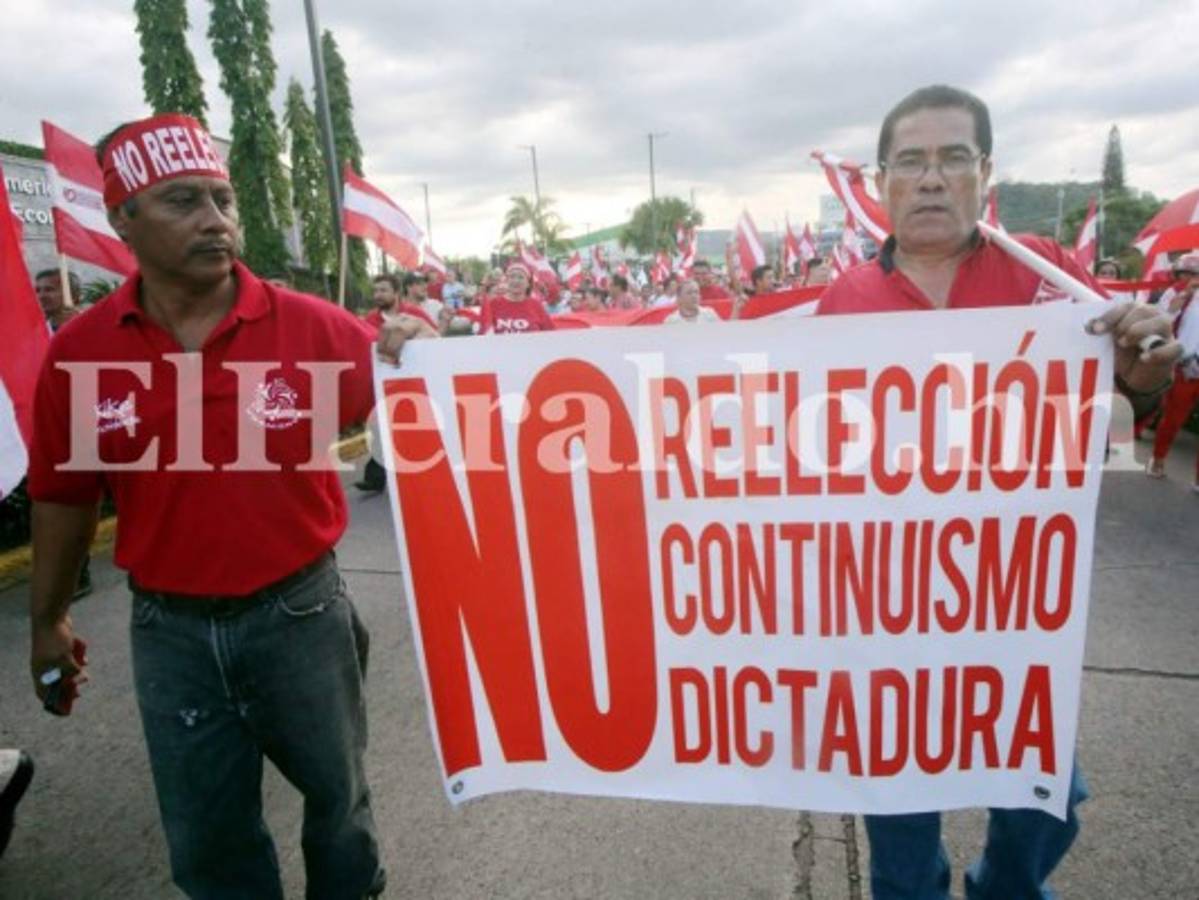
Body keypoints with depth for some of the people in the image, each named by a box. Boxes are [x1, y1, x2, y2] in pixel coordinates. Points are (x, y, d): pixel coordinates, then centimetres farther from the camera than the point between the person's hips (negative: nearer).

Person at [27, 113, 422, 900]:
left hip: (300, 611, 0)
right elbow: (65, 498, 5)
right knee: (207, 836, 20)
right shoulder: (77, 354, -7)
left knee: (337, 794, 24)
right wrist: (48, 620, 14)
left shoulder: (314, 327, -13)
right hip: (170, 631, 1)